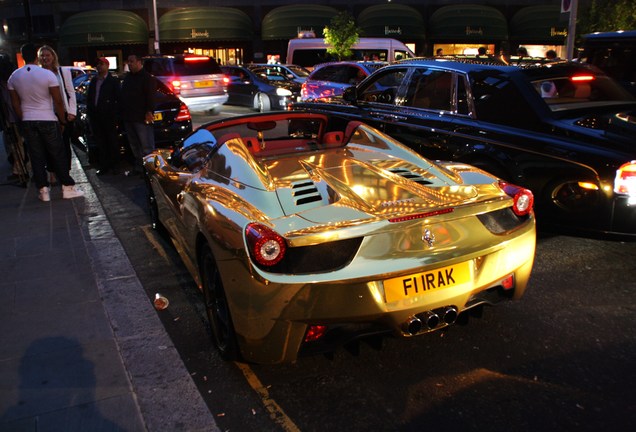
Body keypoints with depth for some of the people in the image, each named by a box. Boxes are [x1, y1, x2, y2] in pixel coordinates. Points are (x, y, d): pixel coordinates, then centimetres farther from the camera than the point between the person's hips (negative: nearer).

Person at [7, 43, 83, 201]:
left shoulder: (14, 77, 2)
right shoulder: (47, 74, -12)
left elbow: (15, 104, 6)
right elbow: (58, 101, -11)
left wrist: (23, 120, 17)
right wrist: (63, 120, 0)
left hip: (28, 122, 4)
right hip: (48, 120, -4)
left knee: (36, 156, 7)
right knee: (58, 155, 3)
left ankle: (43, 190, 9)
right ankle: (67, 188, 6)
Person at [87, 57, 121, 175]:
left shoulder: (113, 81, 0)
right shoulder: (93, 80, 15)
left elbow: (118, 99, -4)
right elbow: (89, 98, 17)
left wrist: (114, 114, -11)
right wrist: (89, 112, 7)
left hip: (109, 117, -5)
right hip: (96, 116, 5)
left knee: (112, 142, 2)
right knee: (101, 143, 7)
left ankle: (114, 166, 10)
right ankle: (104, 166, 13)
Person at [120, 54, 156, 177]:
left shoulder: (147, 78, -6)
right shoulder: (127, 77, 19)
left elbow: (150, 96, -14)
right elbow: (122, 96, 22)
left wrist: (149, 112, -22)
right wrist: (122, 112, 15)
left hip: (142, 118, -9)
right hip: (128, 118, 9)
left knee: (146, 146, -6)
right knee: (134, 146, 13)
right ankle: (138, 167, 21)